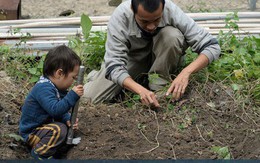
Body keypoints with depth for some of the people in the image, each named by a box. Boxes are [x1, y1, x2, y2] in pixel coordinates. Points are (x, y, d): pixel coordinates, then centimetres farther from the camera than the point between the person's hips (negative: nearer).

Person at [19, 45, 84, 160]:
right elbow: (55, 109, -37)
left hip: (44, 124, 11)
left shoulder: (56, 87, 6)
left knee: (67, 125, 13)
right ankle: (41, 153, -13)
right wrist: (72, 96, -37)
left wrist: (67, 119, -7)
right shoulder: (44, 88, -27)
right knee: (59, 130, -30)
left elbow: (60, 110, 13)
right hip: (31, 133, -11)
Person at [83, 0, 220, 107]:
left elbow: (212, 46, -28)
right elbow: (114, 65, -32)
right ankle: (98, 76, 14)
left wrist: (186, 72, -44)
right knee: (90, 98, -20)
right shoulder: (120, 17, -32)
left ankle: (158, 87, -15)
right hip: (132, 58, 0)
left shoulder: (172, 11, -32)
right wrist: (140, 90, -49)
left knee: (172, 35, -34)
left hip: (163, 58, 1)